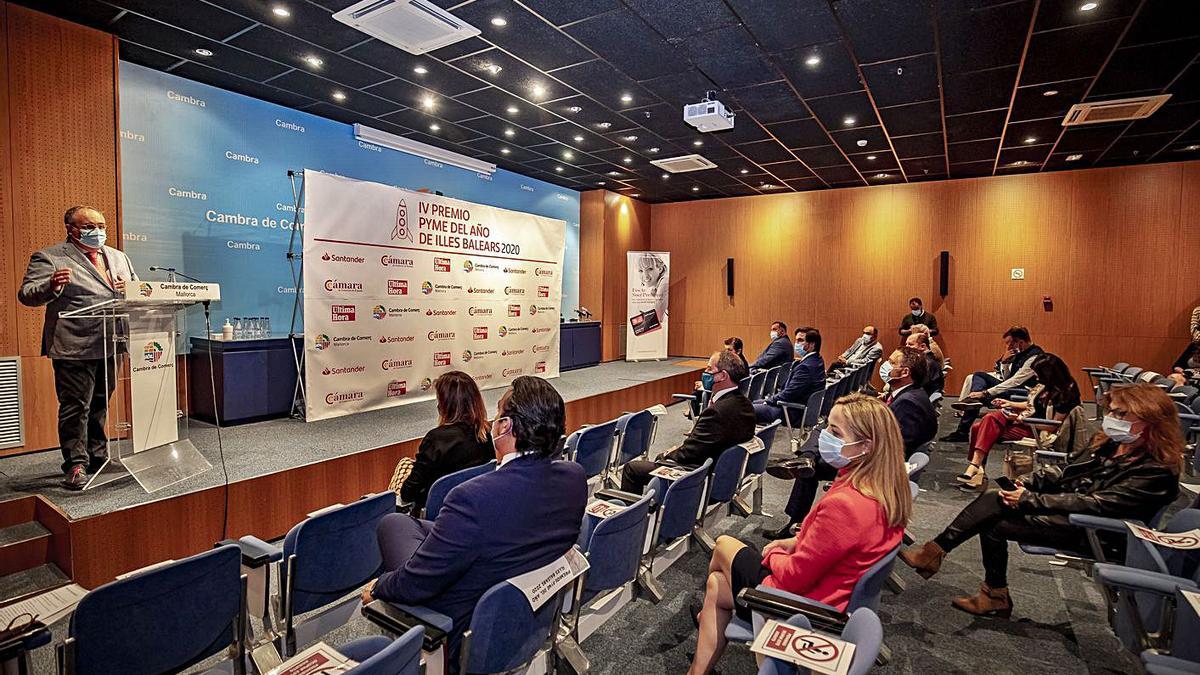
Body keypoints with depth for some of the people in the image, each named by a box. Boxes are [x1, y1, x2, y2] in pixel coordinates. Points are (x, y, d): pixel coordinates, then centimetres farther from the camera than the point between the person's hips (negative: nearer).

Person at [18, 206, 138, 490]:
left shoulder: (119, 258, 15)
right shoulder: (49, 257, -2)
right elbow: (26, 295, -7)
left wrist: (130, 290, -4)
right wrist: (51, 287, -29)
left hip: (110, 346, 6)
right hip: (75, 348, -5)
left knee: (100, 405, 15)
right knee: (75, 407, -1)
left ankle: (98, 457, 26)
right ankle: (76, 466, 8)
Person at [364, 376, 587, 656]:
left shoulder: (474, 498, -37)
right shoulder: (575, 477, -16)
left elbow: (415, 585, -23)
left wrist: (377, 588, 0)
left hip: (462, 633, -6)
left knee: (393, 522, 15)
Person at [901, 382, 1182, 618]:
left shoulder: (1157, 471, -16)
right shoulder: (1114, 445, 9)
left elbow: (1095, 505, -22)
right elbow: (1066, 472, 11)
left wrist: (1030, 499, -21)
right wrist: (1026, 484, -6)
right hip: (1069, 507, 8)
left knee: (995, 524, -19)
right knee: (992, 499, -16)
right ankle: (934, 551, -20)